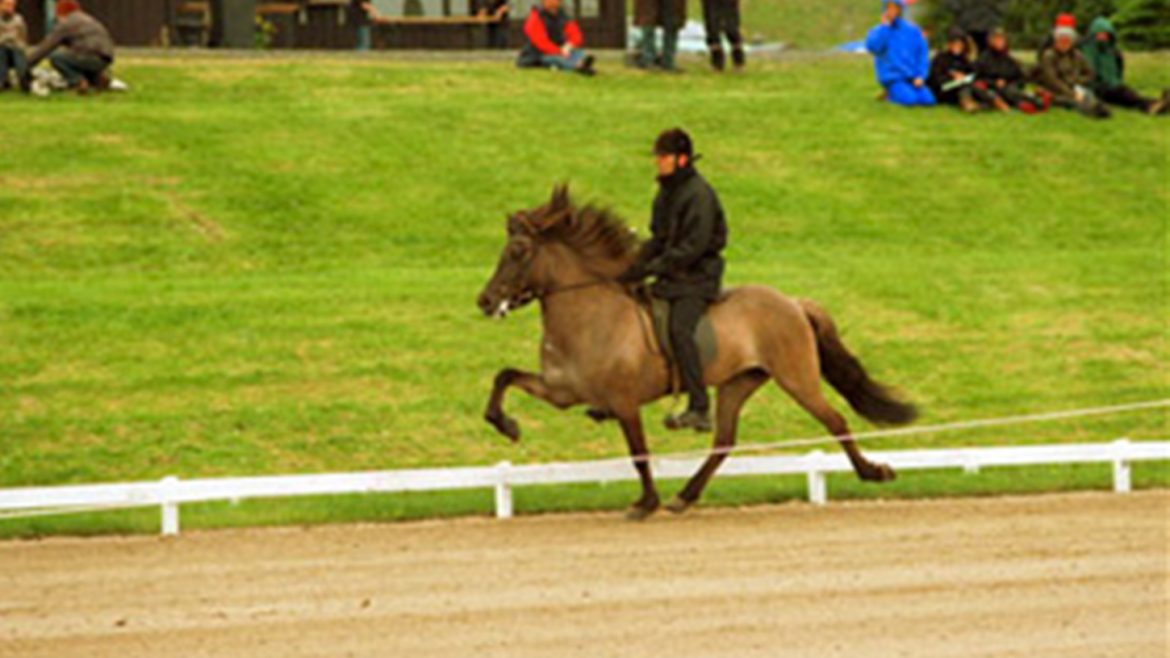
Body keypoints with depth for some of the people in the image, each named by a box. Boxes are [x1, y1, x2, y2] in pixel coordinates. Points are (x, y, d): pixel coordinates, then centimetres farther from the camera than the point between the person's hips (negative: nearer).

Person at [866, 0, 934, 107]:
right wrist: (885, 26, -11)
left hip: (912, 78, 3)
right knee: (910, 100, -28)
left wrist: (920, 76, -6)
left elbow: (922, 54, 8)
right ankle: (891, 94, 3)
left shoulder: (912, 30, 8)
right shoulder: (877, 32, 3)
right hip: (892, 78, -3)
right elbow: (873, 47, -18)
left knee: (927, 100, -20)